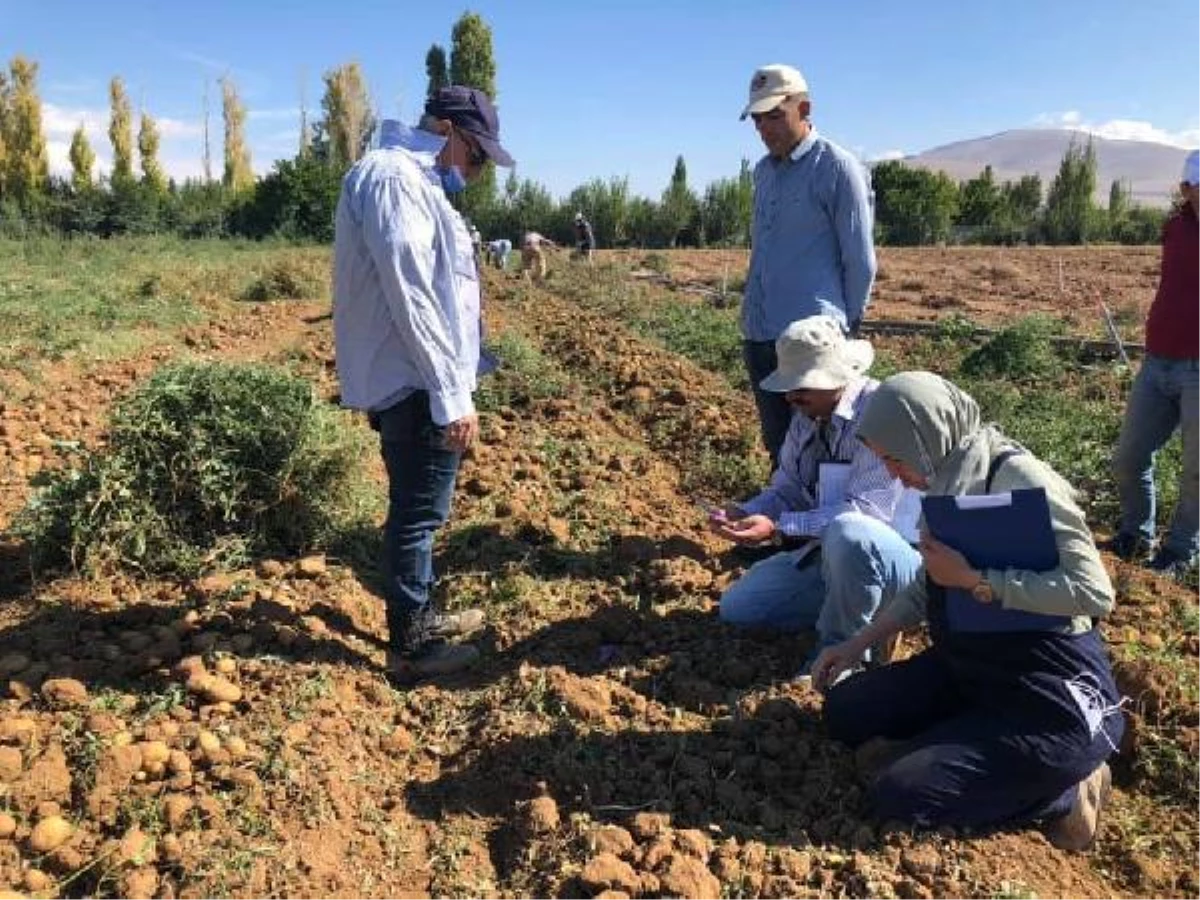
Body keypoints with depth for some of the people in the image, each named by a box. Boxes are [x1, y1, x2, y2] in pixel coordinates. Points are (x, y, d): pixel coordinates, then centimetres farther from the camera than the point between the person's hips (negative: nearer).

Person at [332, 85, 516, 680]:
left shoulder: (416, 180, 18)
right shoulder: (392, 176, -15)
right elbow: (411, 298, -22)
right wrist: (451, 396, -21)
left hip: (414, 383, 10)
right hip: (414, 385, -10)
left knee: (416, 508, 19)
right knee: (418, 513, 0)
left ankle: (419, 616, 35)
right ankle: (410, 646, 13)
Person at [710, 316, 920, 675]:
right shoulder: (805, 416, 2)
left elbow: (868, 509, -30)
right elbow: (787, 490, 5)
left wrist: (779, 526, -34)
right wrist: (744, 513, -15)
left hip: (892, 559, -8)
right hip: (827, 554, 8)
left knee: (846, 531, -41)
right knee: (737, 606, 4)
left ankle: (844, 648, -16)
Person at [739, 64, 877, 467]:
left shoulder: (837, 168, -5)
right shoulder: (763, 170, 16)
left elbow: (861, 262, -4)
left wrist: (847, 326, 1)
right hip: (758, 335, 7)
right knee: (778, 447, 14)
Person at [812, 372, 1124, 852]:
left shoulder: (1018, 478, -22)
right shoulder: (950, 478, 3)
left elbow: (1094, 592, -28)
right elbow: (928, 589, 14)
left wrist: (973, 578, -26)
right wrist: (857, 645, 9)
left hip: (1051, 697, -8)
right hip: (968, 669, 9)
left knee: (897, 795, -14)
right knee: (845, 712, 5)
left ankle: (1063, 786, 3)